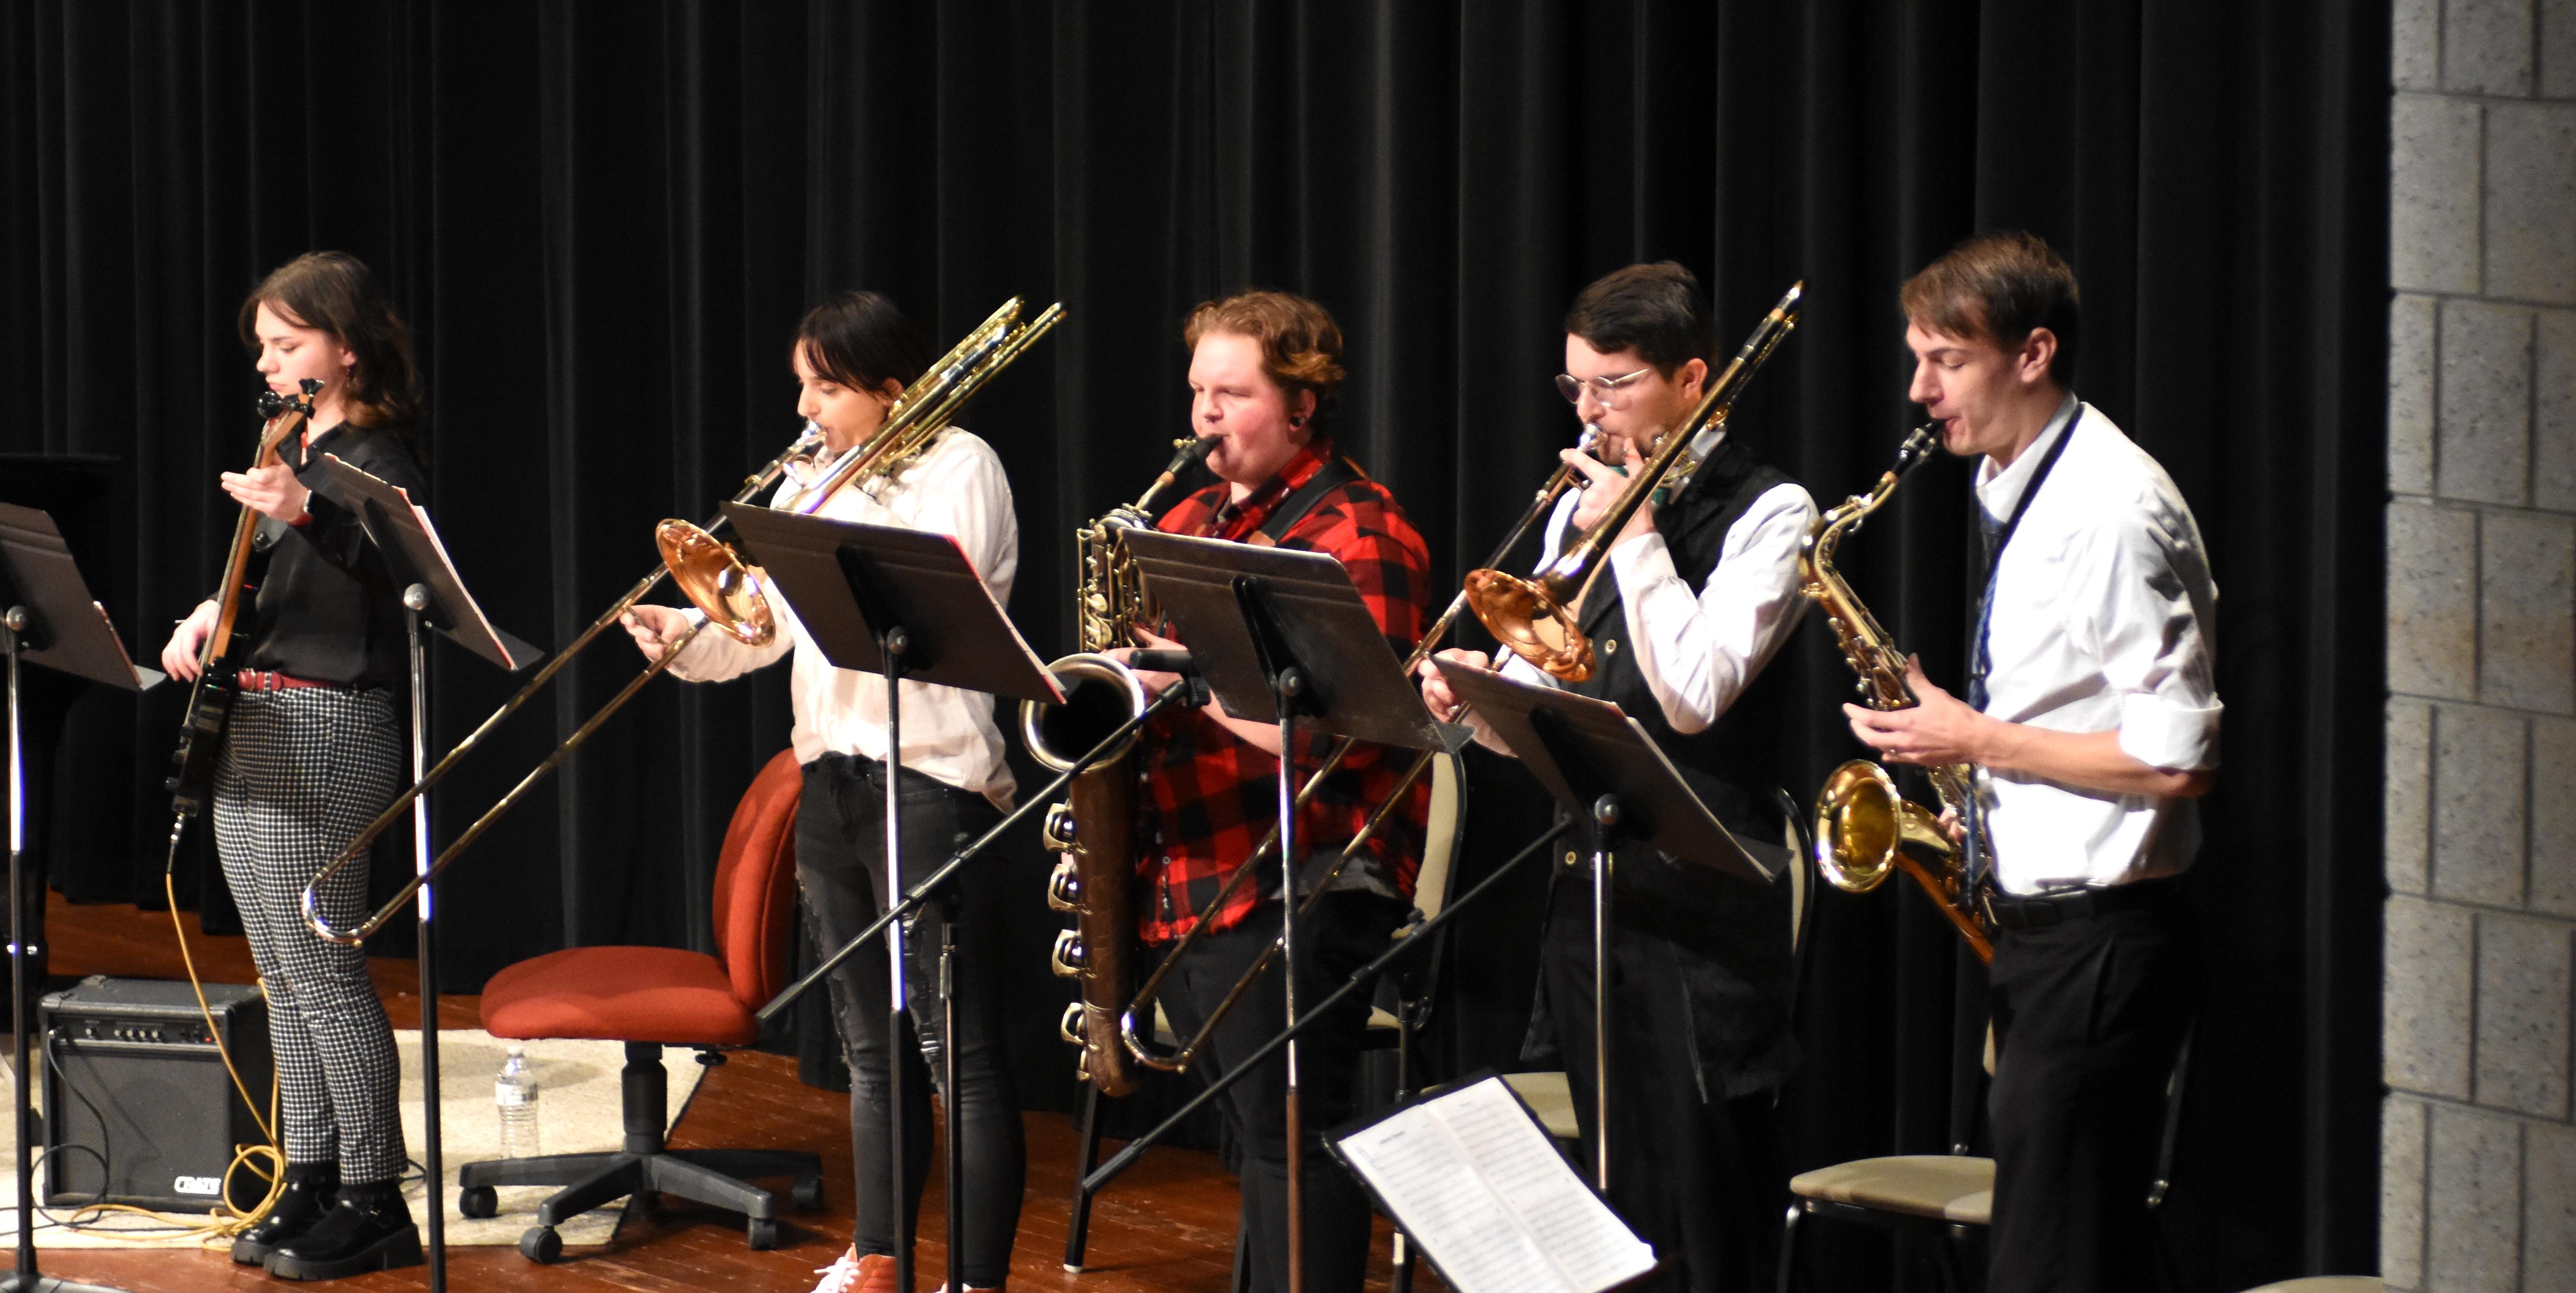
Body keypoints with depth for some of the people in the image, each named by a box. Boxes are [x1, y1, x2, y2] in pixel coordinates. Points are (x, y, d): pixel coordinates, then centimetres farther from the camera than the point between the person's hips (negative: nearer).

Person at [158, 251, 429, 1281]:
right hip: (251, 727, 10)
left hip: (326, 730, -10)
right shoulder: (289, 452, 17)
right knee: (282, 973, 12)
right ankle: (310, 1183, 19)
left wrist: (303, 512, -42)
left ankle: (373, 1199, -2)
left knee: (321, 971, -8)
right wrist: (209, 615, 7)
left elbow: (396, 570, -29)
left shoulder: (375, 462, -11)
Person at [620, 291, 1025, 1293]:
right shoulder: (812, 483, 14)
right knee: (873, 1044, 16)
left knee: (958, 1047, -7)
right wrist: (684, 636, -10)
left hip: (931, 775, -7)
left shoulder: (958, 467, -6)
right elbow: (766, 621, 8)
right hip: (829, 769, 8)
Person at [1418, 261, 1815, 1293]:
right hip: (1588, 891, 7)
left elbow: (1693, 696, -18)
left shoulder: (1765, 512, -6)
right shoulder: (1583, 505, 14)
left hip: (1700, 907, -7)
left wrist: (1635, 536, -12)